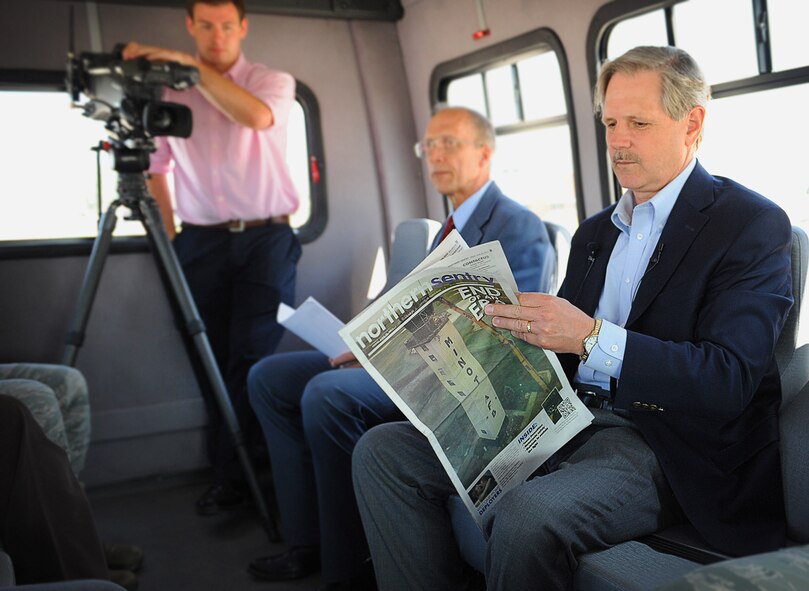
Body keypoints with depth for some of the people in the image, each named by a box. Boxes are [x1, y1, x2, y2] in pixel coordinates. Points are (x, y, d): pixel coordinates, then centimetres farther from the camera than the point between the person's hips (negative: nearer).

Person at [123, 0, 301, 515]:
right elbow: (155, 165, 17)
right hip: (201, 241, 2)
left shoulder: (273, 81, 4)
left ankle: (233, 470, 5)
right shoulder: (170, 91, 9)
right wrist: (168, 233, 8)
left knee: (251, 356, -8)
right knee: (213, 361, 2)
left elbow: (257, 116, -21)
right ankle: (229, 475, 14)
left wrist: (190, 64, -19)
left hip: (266, 237, -2)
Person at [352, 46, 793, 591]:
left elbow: (729, 381, -16)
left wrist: (592, 337, -26)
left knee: (529, 518, -36)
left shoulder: (754, 224, -4)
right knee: (382, 452, -7)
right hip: (564, 417, 7)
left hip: (658, 443, -6)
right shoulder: (595, 231, 19)